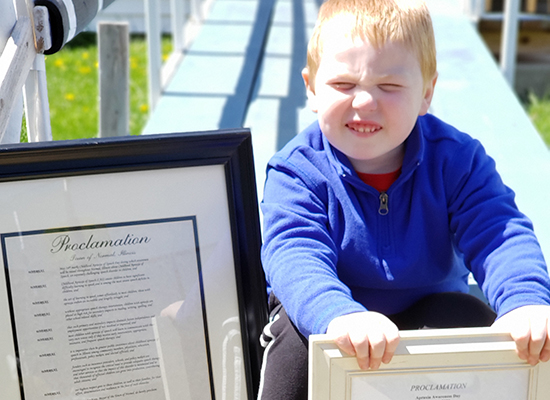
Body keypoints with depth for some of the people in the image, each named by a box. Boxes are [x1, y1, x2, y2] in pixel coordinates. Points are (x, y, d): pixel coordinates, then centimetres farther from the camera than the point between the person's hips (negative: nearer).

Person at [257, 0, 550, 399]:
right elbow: (294, 254, -33)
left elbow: (498, 233, -21)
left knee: (475, 325, -25)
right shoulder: (298, 169, -17)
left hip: (428, 310, 2)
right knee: (297, 348, -31)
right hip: (323, 316, -1)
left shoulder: (456, 159, -11)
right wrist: (338, 314, -57)